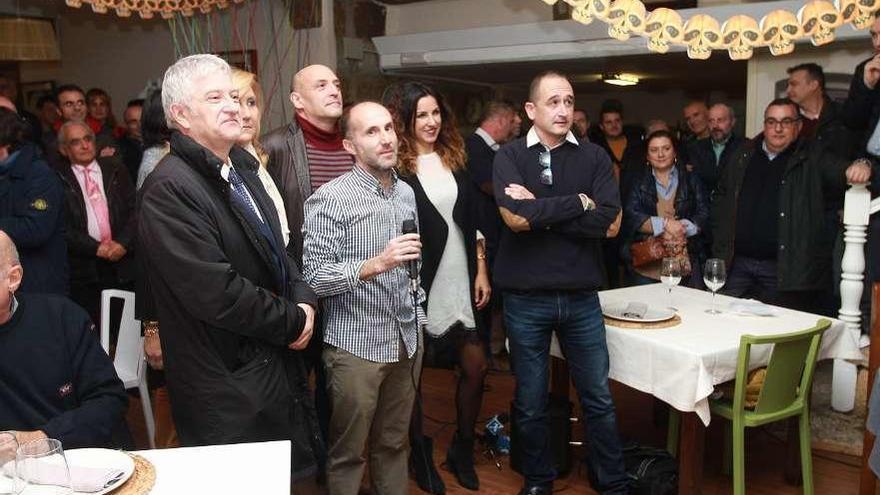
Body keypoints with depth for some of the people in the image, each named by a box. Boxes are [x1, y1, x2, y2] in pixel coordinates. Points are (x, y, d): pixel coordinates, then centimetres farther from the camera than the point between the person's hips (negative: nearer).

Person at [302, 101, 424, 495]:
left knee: (394, 443, 17)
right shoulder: (329, 200, -14)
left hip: (407, 339, 6)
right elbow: (315, 277, -19)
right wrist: (375, 264, -29)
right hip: (356, 345, -6)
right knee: (348, 451, 9)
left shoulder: (406, 192, 8)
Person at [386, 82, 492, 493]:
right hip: (418, 285, -5)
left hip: (460, 281, 5)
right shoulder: (395, 167, -7)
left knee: (475, 367, 7)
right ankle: (420, 453, 28)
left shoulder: (455, 159, 10)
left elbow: (472, 220, 11)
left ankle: (463, 448, 28)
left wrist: (481, 271, 6)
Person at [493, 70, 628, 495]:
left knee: (599, 398, 12)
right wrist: (578, 203, -13)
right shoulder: (509, 157, -2)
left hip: (581, 297, 1)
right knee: (530, 402, 13)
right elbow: (514, 218, -18)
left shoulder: (594, 157, 2)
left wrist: (540, 211, -13)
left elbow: (610, 223, -10)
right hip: (526, 298, -1)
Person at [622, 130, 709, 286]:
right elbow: (630, 217, -3)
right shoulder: (638, 183, 11)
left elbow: (704, 215, 3)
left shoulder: (691, 180, 12)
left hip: (686, 262, 0)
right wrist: (665, 224, -14)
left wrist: (681, 228, -14)